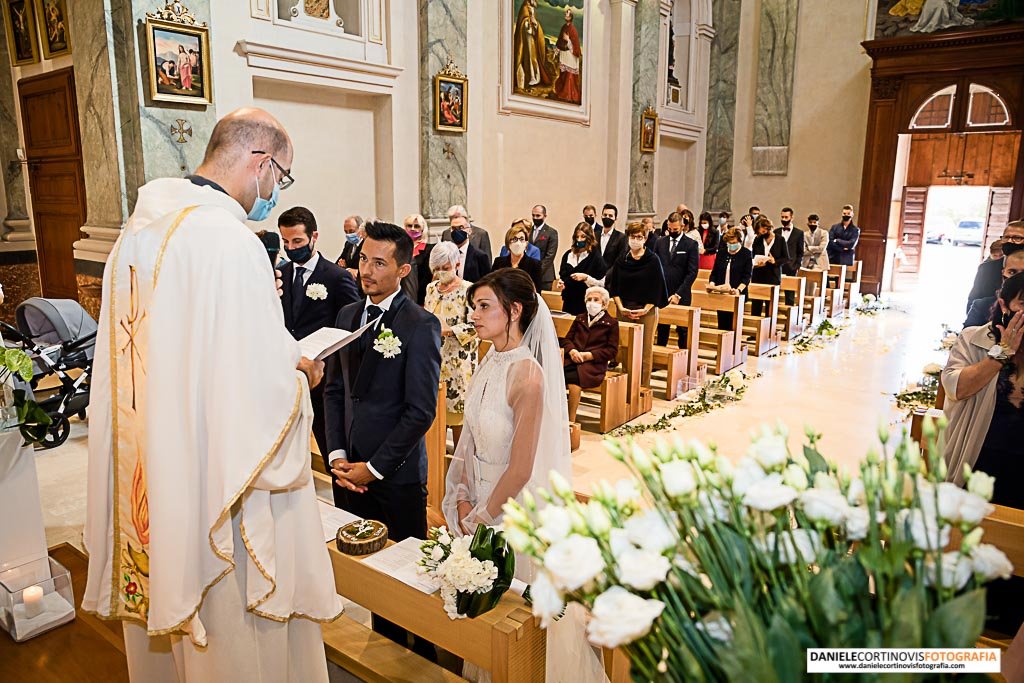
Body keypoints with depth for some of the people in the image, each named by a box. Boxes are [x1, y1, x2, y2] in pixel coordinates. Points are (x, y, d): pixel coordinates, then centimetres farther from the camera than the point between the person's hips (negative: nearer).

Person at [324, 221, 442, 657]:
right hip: (349, 470, 5)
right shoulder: (347, 315, 8)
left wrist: (374, 468, -12)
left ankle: (421, 657, 29)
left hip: (397, 474, -5)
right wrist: (337, 455, 2)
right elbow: (334, 389, 11)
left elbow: (421, 411, -14)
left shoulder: (421, 326, -13)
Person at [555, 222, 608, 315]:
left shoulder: (596, 256, -5)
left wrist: (586, 277, -20)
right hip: (568, 302, 5)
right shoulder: (568, 255, 10)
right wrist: (560, 284, 0)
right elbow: (562, 275, 21)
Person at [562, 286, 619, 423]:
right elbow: (567, 339, 20)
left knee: (573, 379, -35)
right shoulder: (579, 318, 26)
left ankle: (571, 421, -25)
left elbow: (612, 351, 3)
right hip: (573, 359, 4)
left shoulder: (611, 323, 12)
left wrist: (588, 355, -9)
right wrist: (572, 351, -4)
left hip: (594, 363, -4)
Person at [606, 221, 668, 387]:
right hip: (624, 310, 3)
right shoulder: (621, 261, 8)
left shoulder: (653, 260, -1)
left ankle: (644, 386, 6)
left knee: (645, 351, -1)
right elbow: (614, 286, 7)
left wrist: (645, 309, -12)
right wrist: (621, 307, -6)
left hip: (647, 311, -3)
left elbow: (657, 288, -4)